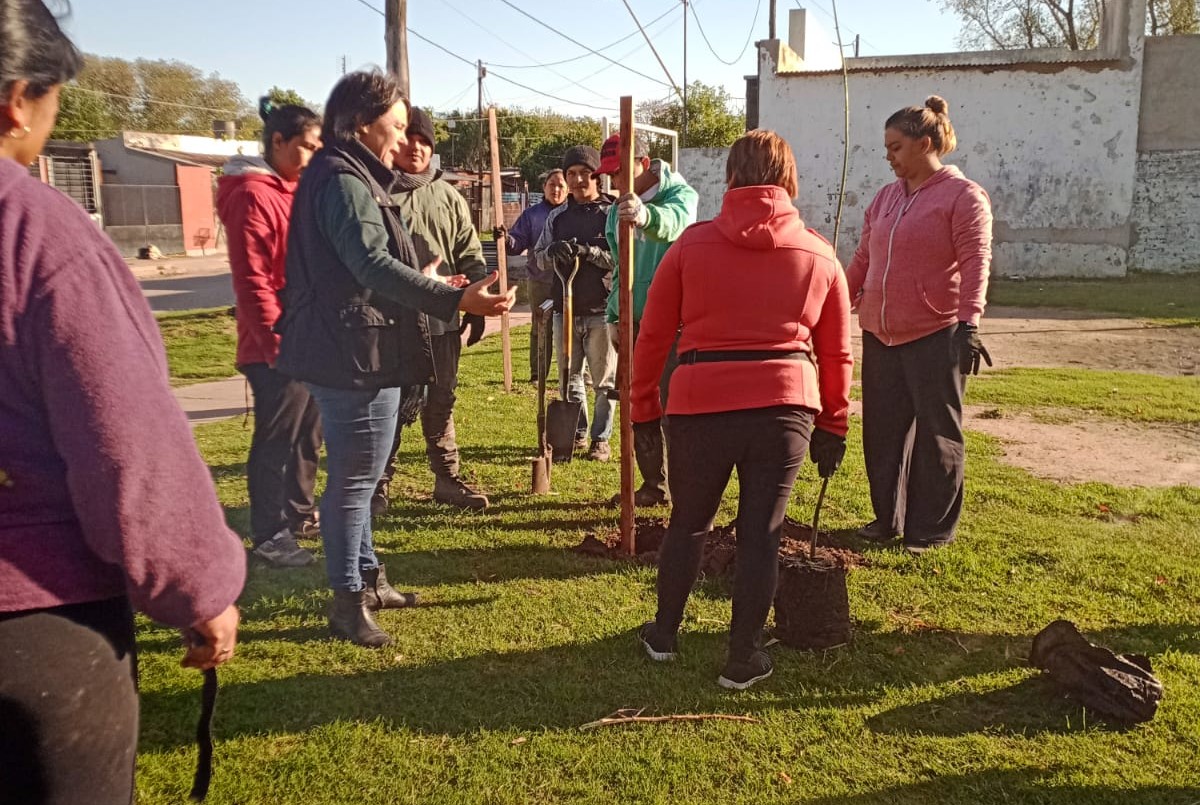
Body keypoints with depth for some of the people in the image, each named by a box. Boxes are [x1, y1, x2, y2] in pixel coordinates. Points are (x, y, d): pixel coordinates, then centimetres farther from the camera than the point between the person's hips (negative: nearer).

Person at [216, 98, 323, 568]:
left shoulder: (294, 190, 16)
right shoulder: (253, 195, -13)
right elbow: (251, 279, -18)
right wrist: (274, 340, -20)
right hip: (278, 345, -9)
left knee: (307, 433, 16)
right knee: (276, 438, -2)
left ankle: (299, 514, 30)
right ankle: (268, 536, 8)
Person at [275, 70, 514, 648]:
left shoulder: (348, 176, 17)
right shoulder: (343, 180, -16)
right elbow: (375, 266, -28)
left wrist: (425, 283, 33)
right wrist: (455, 300, -35)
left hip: (348, 353, 11)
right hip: (357, 356, -11)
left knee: (356, 474, 20)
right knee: (354, 478, -1)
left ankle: (367, 578, 35)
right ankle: (347, 601, 12)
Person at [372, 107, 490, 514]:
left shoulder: (449, 197, 11)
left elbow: (470, 257, 13)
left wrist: (475, 309, 8)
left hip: (443, 321, 4)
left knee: (441, 403, 13)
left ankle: (447, 478, 24)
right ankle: (379, 486, 14)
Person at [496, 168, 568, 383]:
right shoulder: (531, 214, 8)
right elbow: (518, 243, 2)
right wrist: (506, 238, -18)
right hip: (540, 280, 1)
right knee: (540, 328, 7)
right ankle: (538, 373, 14)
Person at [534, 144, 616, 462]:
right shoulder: (557, 216, 11)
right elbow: (539, 256, 11)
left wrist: (589, 251, -22)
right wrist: (552, 251, -11)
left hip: (601, 311, -4)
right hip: (565, 309, 5)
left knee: (604, 381, 4)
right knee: (569, 379, 11)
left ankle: (600, 438, 15)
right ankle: (577, 433, 25)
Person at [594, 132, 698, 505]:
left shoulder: (680, 194, -10)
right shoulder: (618, 211, 13)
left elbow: (674, 220, -36)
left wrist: (646, 216, -58)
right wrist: (614, 316, 13)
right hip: (634, 321, 8)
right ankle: (654, 485, 25)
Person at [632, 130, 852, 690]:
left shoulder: (692, 244, 3)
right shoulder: (819, 255, 8)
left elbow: (653, 336, 4)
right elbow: (836, 353, 10)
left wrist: (643, 408, 13)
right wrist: (833, 426, 18)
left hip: (701, 403, 0)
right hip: (785, 406, 0)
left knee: (689, 522, 18)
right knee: (761, 534, 10)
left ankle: (663, 634, 34)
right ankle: (743, 660, 19)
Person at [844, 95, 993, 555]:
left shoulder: (963, 196, -6)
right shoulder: (886, 197, 14)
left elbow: (975, 265, -14)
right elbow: (863, 258, 18)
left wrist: (968, 324, -23)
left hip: (935, 336, -6)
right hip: (880, 335, 7)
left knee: (937, 434, 4)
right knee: (883, 431, 11)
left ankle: (933, 530, 15)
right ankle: (888, 518, 25)